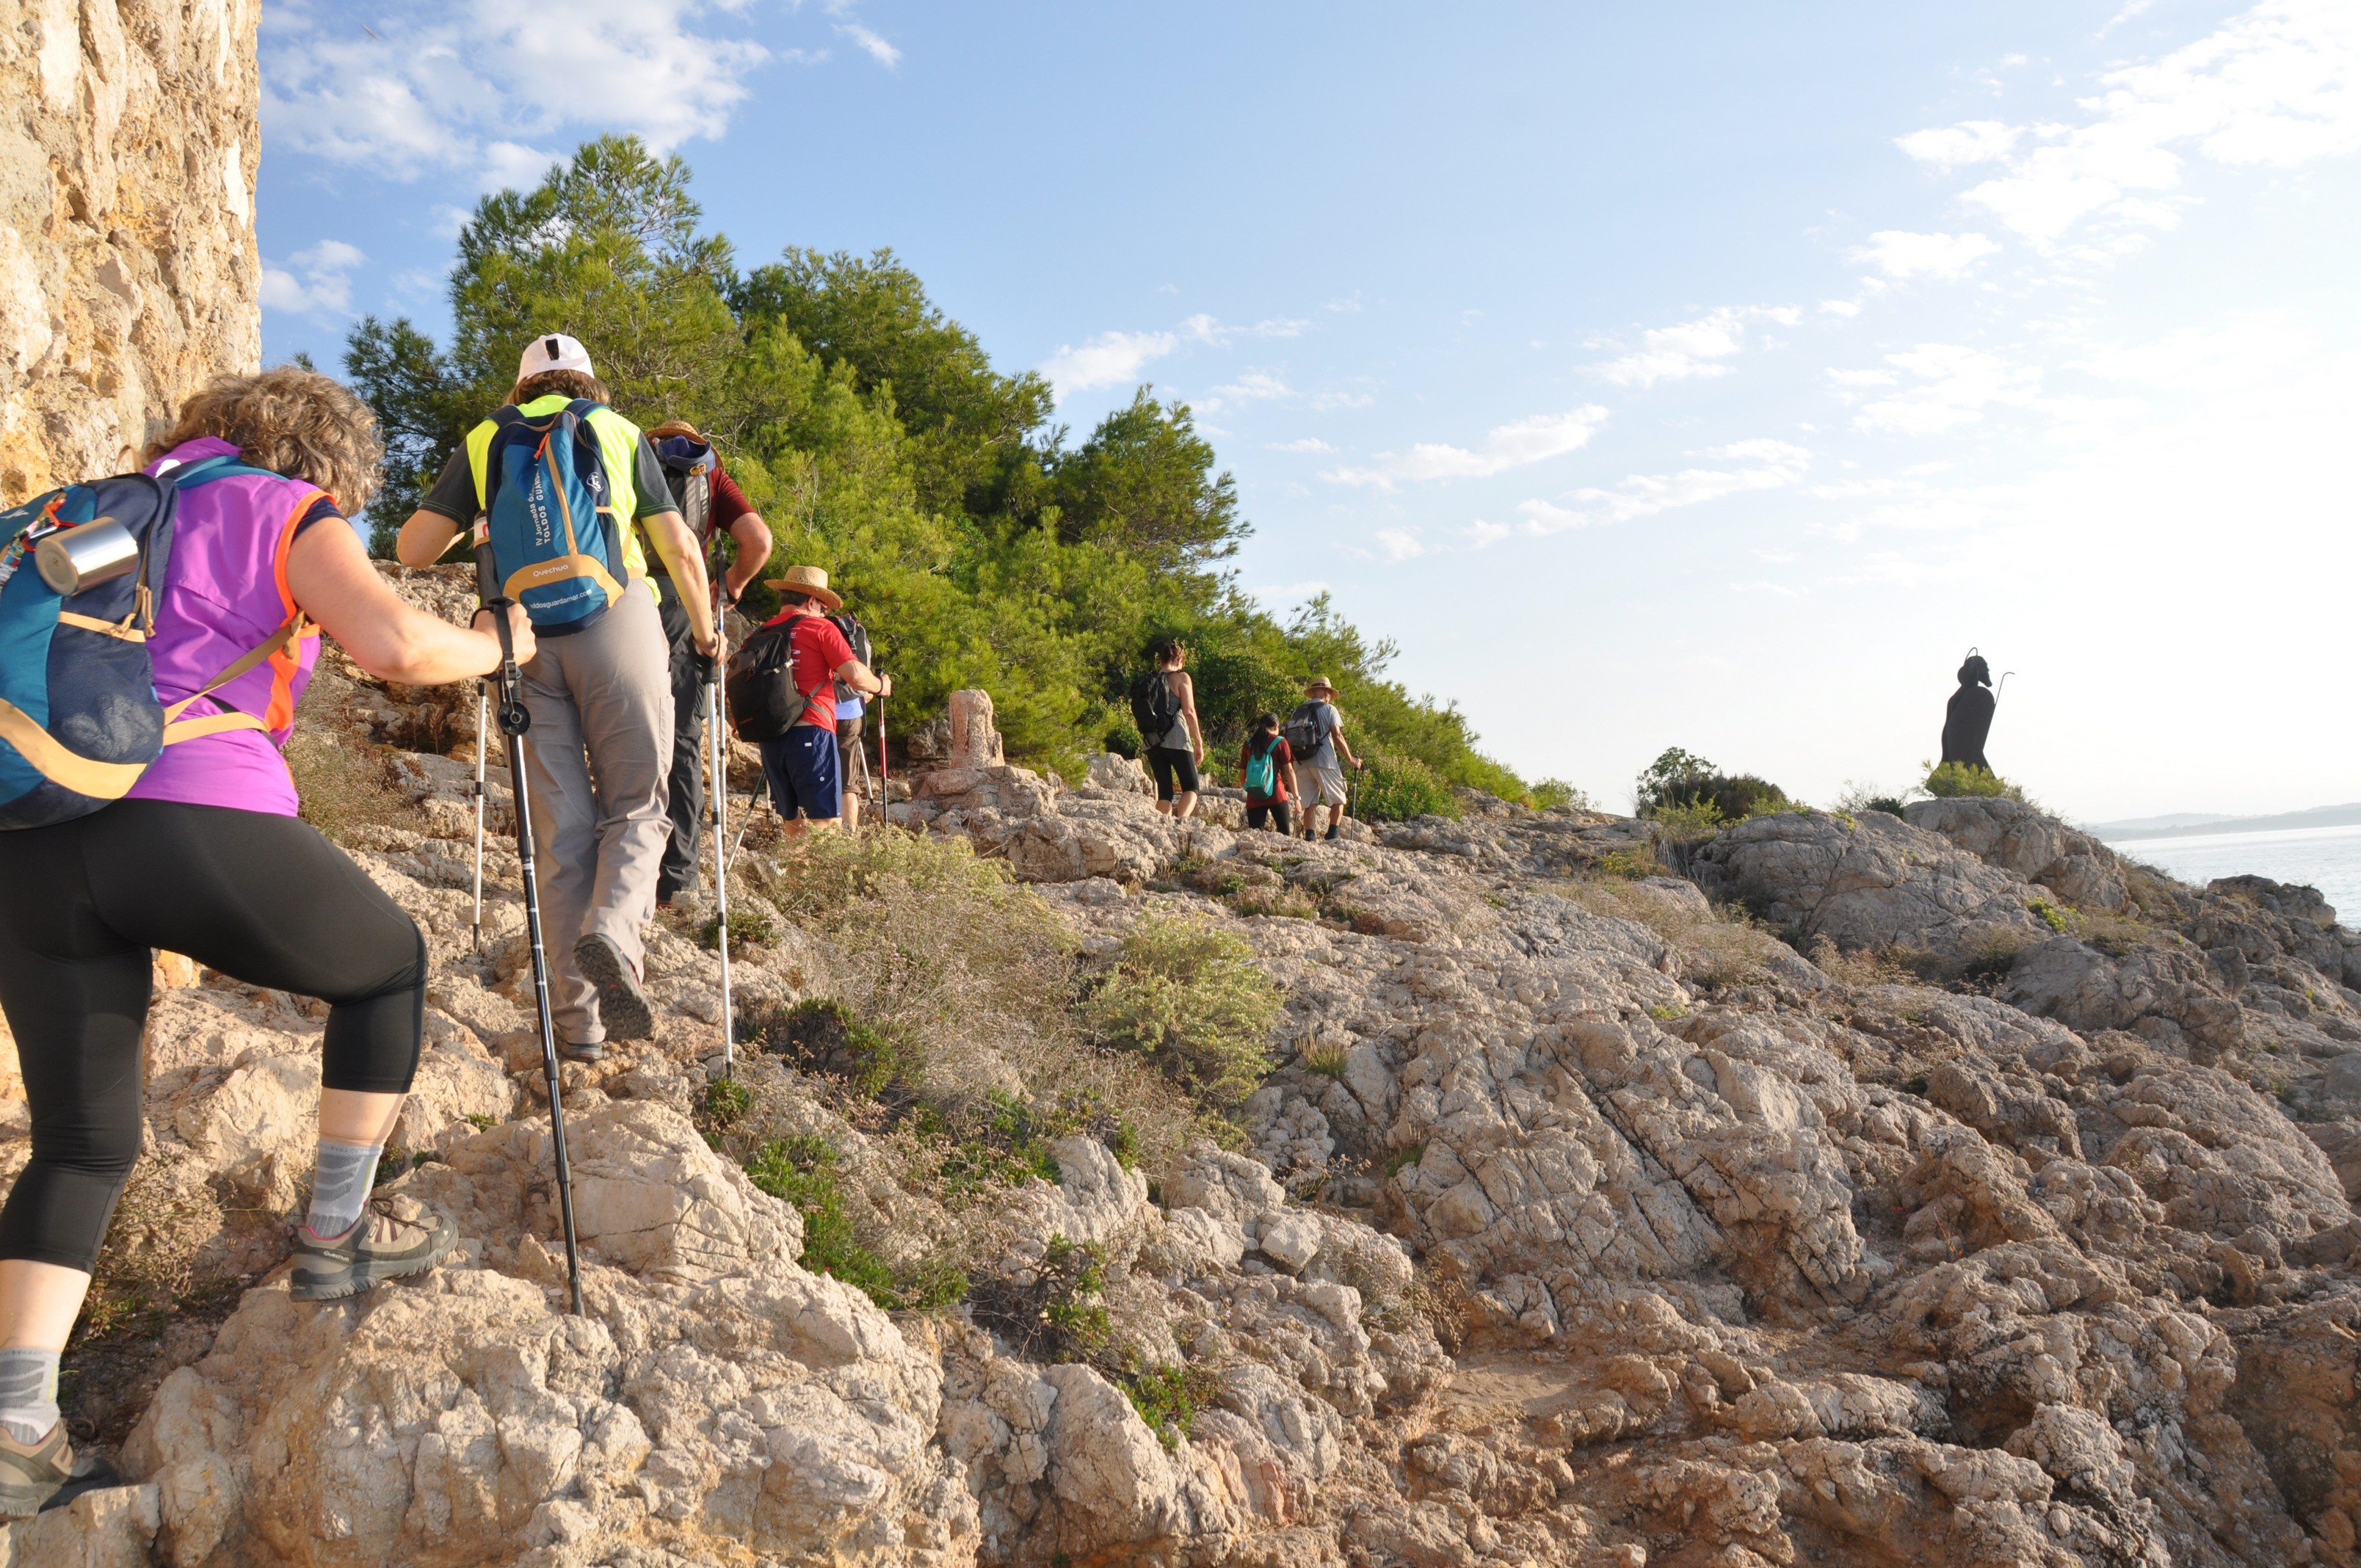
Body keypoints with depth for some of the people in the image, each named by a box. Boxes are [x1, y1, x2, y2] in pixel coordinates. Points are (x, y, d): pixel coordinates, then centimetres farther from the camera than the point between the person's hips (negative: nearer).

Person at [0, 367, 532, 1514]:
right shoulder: (293, 515, 9)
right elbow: (394, 644, -10)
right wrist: (495, 645, 8)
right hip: (198, 818, -6)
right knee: (390, 964, 22)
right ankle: (337, 1235, 24)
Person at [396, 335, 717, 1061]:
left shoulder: (483, 440, 18)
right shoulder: (621, 432, 17)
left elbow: (412, 548, 11)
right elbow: (679, 548, 13)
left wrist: (467, 523, 31)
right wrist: (704, 629, 27)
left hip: (522, 633, 2)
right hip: (616, 616, -1)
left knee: (561, 825, 5)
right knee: (634, 802, 7)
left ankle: (578, 1015, 4)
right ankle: (613, 929, -22)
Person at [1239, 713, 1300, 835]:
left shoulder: (1248, 744, 11)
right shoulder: (1280, 742, 1)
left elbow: (1242, 774, 13)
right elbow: (1289, 770, -3)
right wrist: (1296, 796, 0)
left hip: (1254, 797, 2)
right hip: (1276, 795, -2)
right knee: (1284, 833, 4)